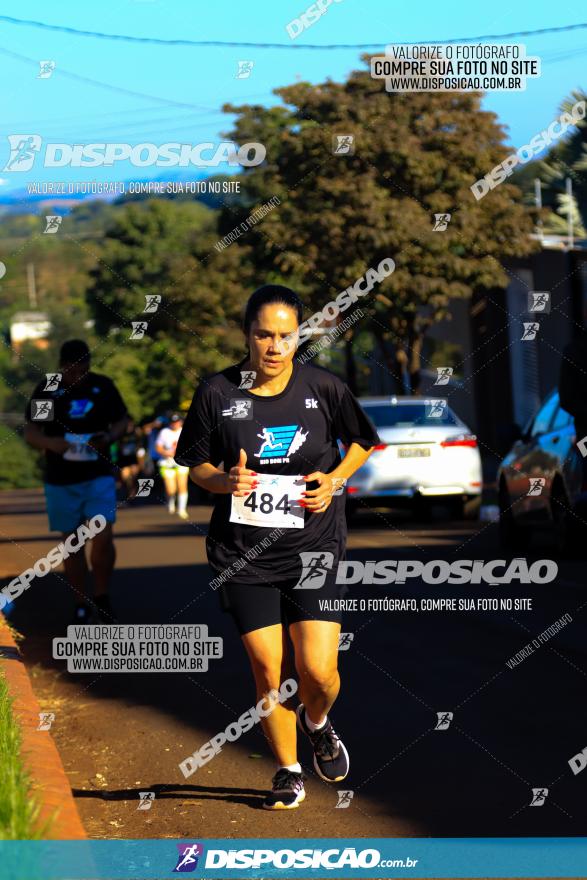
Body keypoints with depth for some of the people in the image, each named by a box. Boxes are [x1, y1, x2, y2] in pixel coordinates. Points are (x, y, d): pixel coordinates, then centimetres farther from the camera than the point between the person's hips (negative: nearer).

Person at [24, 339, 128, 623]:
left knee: (103, 539, -11)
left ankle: (101, 597, 9)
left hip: (99, 477, 0)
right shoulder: (46, 390, -2)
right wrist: (50, 443, -22)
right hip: (60, 481, 0)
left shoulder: (104, 386, 0)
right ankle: (82, 605, 18)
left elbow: (121, 421, 9)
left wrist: (110, 437, -14)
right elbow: (30, 433, -1)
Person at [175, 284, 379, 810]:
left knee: (318, 671, -9)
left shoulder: (324, 387, -5)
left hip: (314, 546, 0)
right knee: (267, 672, 2)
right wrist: (225, 481, -15)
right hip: (244, 553, 0)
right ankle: (289, 771, 24)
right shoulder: (216, 393, -6)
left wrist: (335, 480, -5)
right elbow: (196, 465, 6)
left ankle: (317, 722, 28)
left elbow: (363, 442, 12)